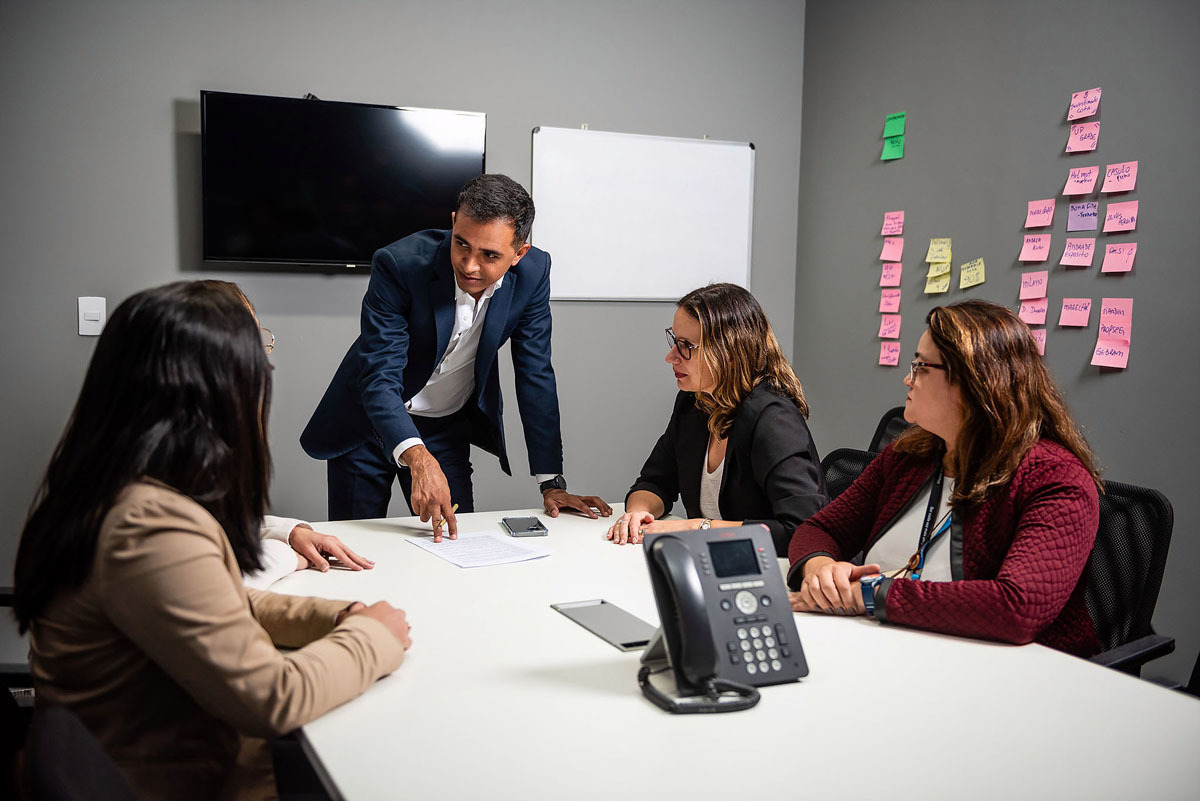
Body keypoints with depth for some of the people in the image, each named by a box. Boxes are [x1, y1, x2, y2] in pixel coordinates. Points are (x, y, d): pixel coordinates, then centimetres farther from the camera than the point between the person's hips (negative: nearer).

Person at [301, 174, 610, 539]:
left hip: (448, 427, 2)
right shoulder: (400, 264, -28)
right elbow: (379, 378, -31)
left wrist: (552, 484, -12)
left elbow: (535, 375, -10)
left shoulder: (532, 273, -18)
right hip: (373, 421, -2)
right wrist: (417, 458, -49)